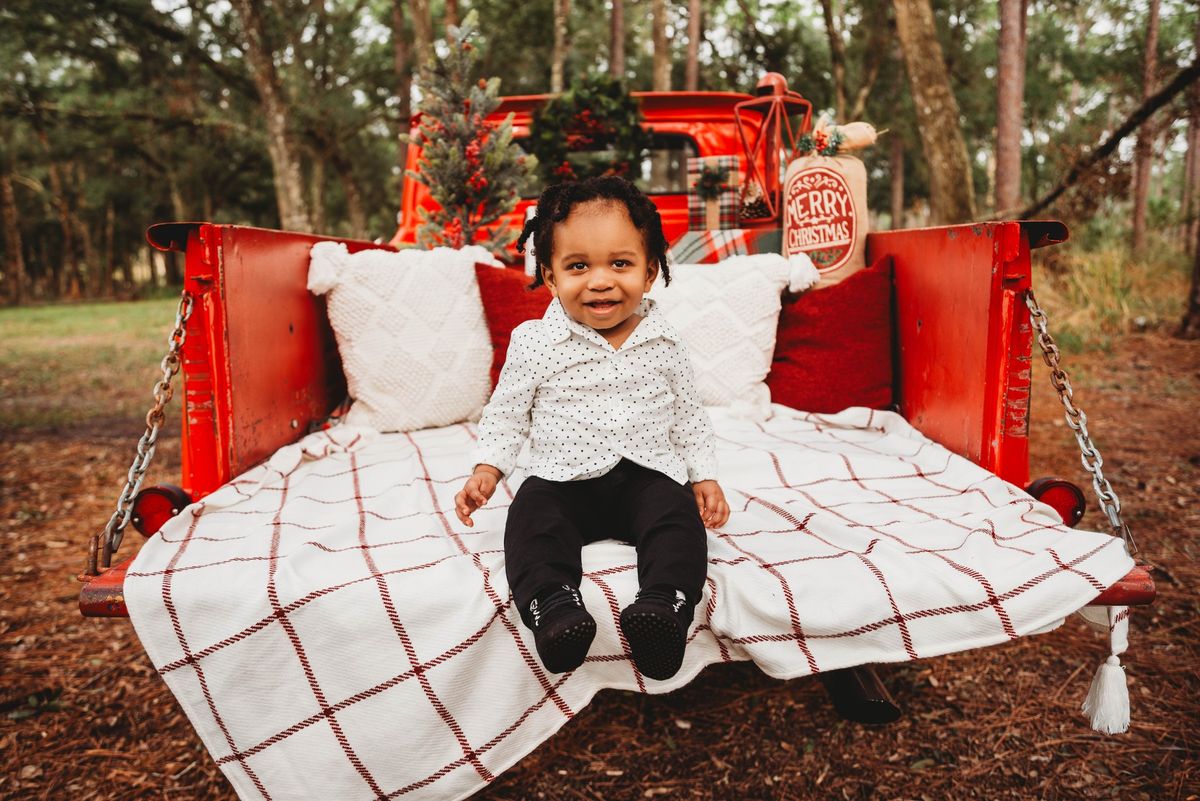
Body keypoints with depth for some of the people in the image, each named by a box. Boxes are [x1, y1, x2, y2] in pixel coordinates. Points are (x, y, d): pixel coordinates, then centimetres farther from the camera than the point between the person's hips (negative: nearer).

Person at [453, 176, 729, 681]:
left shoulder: (664, 345, 4)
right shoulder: (534, 342, -1)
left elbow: (688, 417, 14)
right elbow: (506, 414, 8)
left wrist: (705, 477, 8)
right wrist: (487, 469, -4)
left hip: (649, 475, 1)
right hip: (563, 480, -1)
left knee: (677, 517, -26)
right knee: (533, 513, -28)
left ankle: (666, 605, -37)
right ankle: (553, 605, -40)